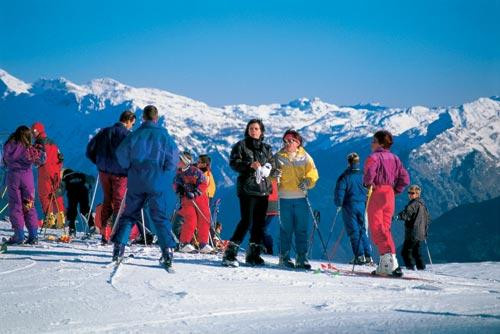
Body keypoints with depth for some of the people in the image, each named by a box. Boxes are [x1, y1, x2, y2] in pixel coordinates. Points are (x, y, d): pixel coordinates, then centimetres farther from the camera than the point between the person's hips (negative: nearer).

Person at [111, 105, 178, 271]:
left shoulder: (134, 135, -2)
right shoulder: (163, 135, -4)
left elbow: (121, 154, -1)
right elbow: (173, 157, -4)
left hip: (136, 182, 1)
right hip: (157, 183, -1)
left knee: (129, 214, 12)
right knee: (160, 217, 4)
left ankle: (118, 247, 4)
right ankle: (167, 252, -5)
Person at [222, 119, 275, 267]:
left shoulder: (266, 148, 18)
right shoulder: (241, 146, 3)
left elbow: (272, 165, 22)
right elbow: (233, 163, -6)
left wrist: (268, 168, -1)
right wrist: (250, 164, -20)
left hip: (263, 189, 6)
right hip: (247, 188, -6)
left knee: (259, 223, 6)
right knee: (246, 221, -15)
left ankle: (253, 255, 15)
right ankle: (229, 254, -14)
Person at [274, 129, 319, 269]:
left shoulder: (305, 157, 8)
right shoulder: (279, 157, 7)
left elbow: (313, 173, 5)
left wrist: (307, 181, -14)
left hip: (301, 197, 1)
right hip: (285, 197, -1)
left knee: (302, 230, 1)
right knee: (286, 229, 0)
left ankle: (301, 258, 6)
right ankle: (284, 258, 7)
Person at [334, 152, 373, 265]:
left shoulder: (344, 176, -8)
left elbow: (339, 192, -10)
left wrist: (338, 204, 5)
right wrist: (368, 204, 16)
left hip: (349, 206, -3)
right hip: (363, 206, 3)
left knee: (354, 231, 2)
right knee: (363, 231, 12)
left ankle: (359, 256, -4)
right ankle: (368, 256, 7)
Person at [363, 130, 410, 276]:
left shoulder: (374, 157, -8)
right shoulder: (395, 158, 14)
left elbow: (369, 171, -28)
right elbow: (405, 178, 10)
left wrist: (368, 183, -10)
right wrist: (395, 190, 14)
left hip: (376, 193, -7)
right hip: (390, 195, 7)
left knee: (377, 228, -6)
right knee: (385, 228, 13)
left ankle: (389, 258, -22)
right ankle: (385, 265, 12)